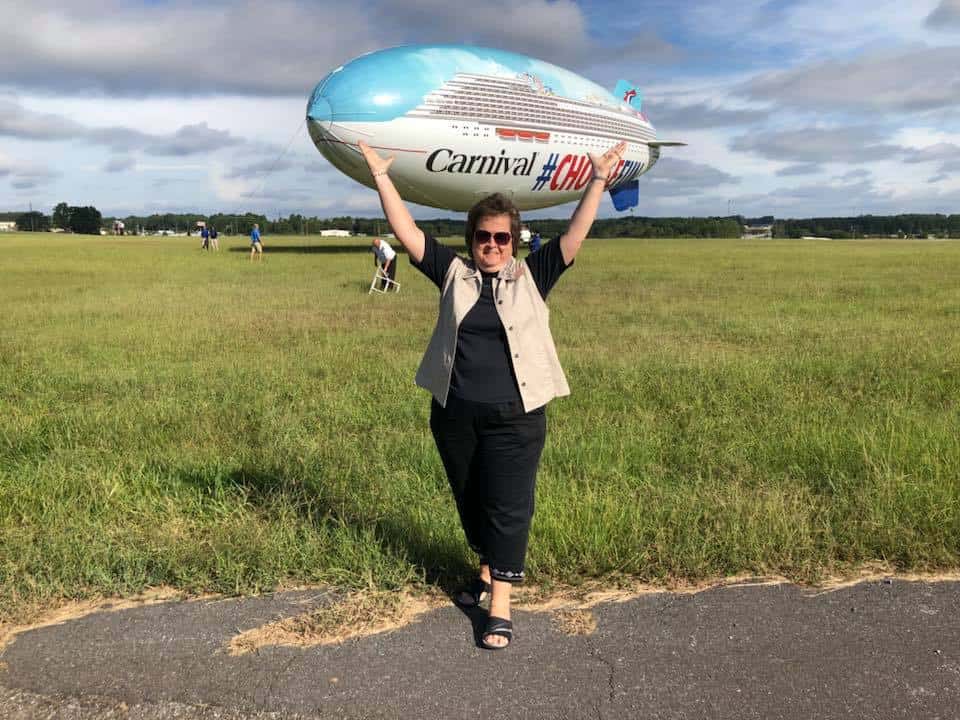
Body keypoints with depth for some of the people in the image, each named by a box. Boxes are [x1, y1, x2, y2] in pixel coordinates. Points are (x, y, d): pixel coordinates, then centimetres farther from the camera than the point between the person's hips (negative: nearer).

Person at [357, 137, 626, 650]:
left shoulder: (531, 277, 1)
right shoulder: (453, 273, 3)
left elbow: (575, 234, -5)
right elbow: (406, 231, 0)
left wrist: (599, 180, -9)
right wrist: (381, 175, -3)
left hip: (515, 417, -3)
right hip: (455, 415, 3)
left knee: (508, 507, -1)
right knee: (470, 501, 18)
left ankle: (500, 605, 8)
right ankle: (487, 570, 42)